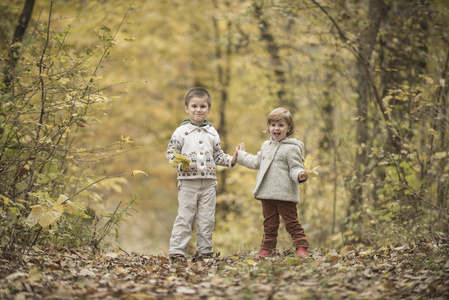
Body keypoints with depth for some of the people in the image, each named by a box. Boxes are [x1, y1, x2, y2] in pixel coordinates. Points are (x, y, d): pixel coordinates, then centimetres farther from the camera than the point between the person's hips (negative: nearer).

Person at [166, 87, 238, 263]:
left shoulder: (212, 133, 11)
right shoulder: (181, 132, -1)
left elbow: (218, 155, 17)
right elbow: (171, 153, -2)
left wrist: (232, 159, 2)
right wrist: (181, 164, -18)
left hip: (209, 183, 4)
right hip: (188, 182, -4)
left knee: (207, 219, 6)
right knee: (184, 218, -4)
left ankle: (205, 251, 14)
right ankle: (176, 251, 0)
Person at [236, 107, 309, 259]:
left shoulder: (291, 148, -7)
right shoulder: (266, 146, 17)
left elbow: (295, 168, -10)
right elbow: (256, 162, 32)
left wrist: (300, 175, -33)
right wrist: (241, 155, 42)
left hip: (285, 195, -7)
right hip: (267, 195, 7)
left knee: (291, 223, -3)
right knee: (269, 224, 15)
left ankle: (301, 248, 3)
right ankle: (267, 249, 23)